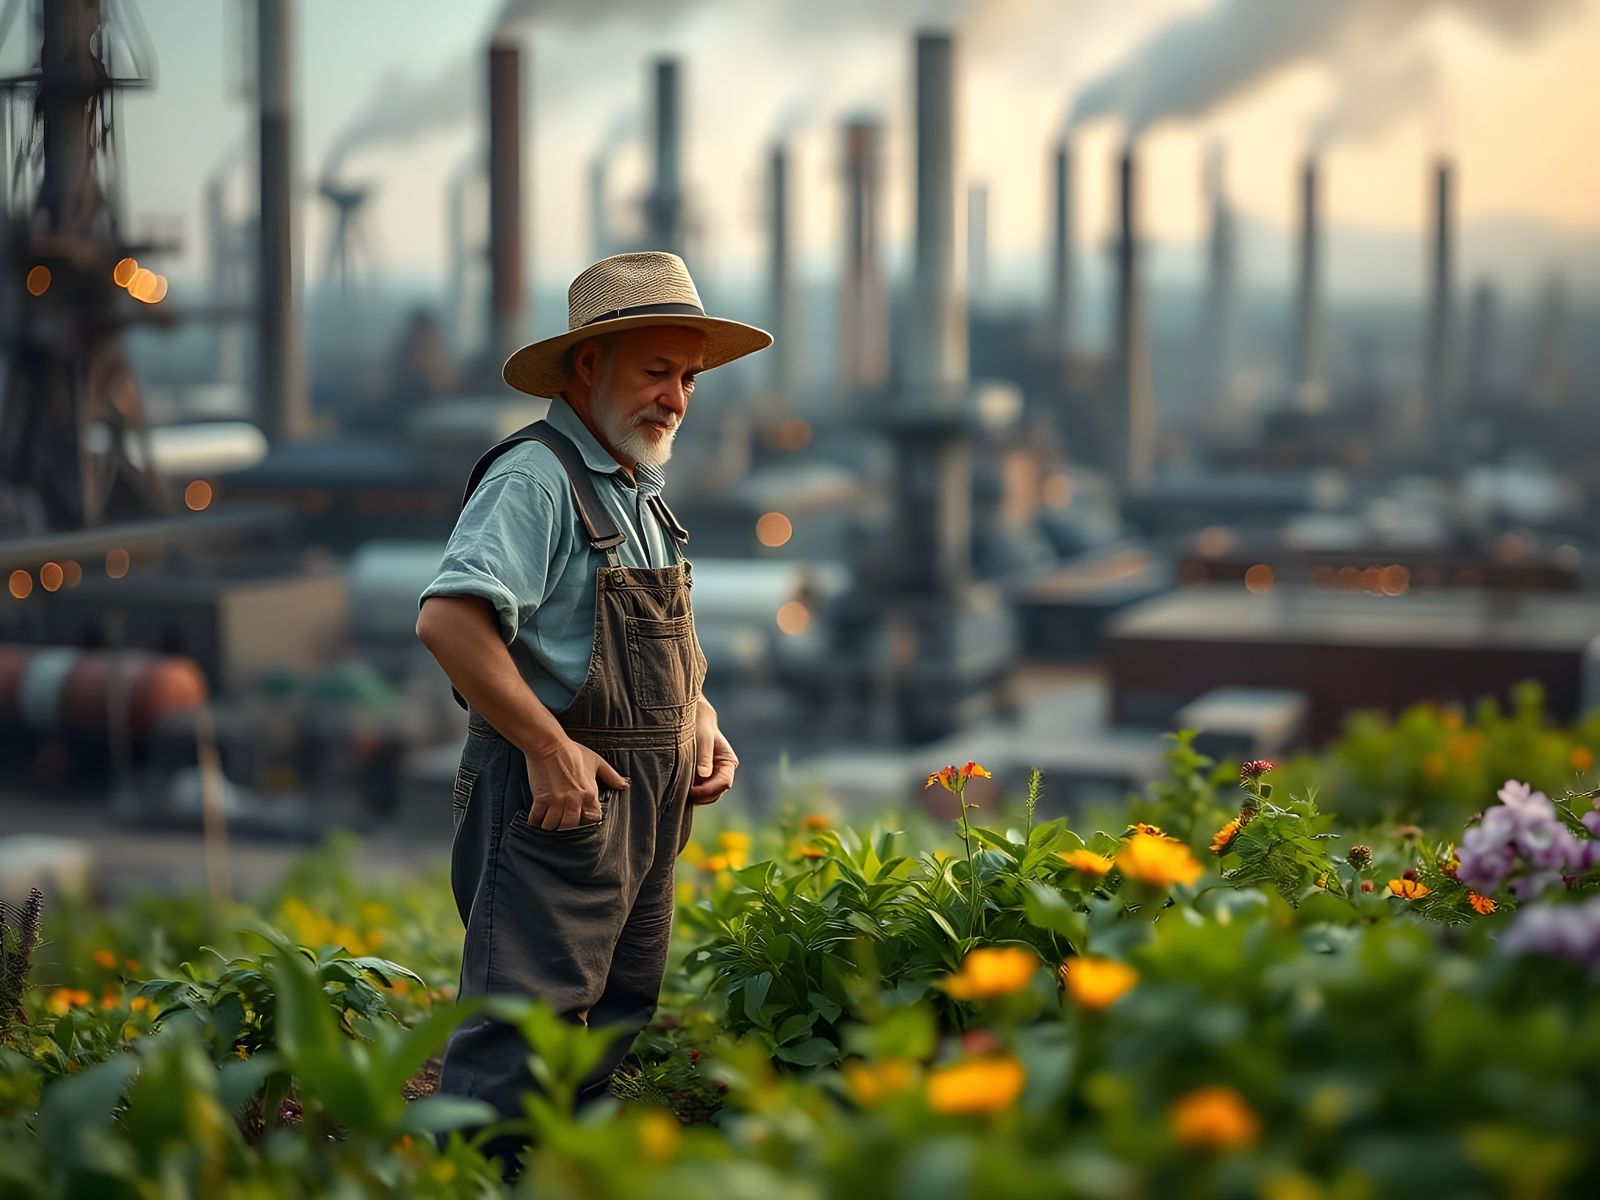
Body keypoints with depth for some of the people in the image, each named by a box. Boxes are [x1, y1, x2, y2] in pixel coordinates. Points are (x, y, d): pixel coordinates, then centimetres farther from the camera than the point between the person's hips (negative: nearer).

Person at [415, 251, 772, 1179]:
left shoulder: (642, 492, 17)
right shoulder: (535, 477, -13)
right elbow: (448, 618, -26)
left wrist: (703, 724, 11)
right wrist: (549, 747, -23)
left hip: (648, 805, 10)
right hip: (562, 793, -9)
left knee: (617, 1018, 15)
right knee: (521, 1028, -10)